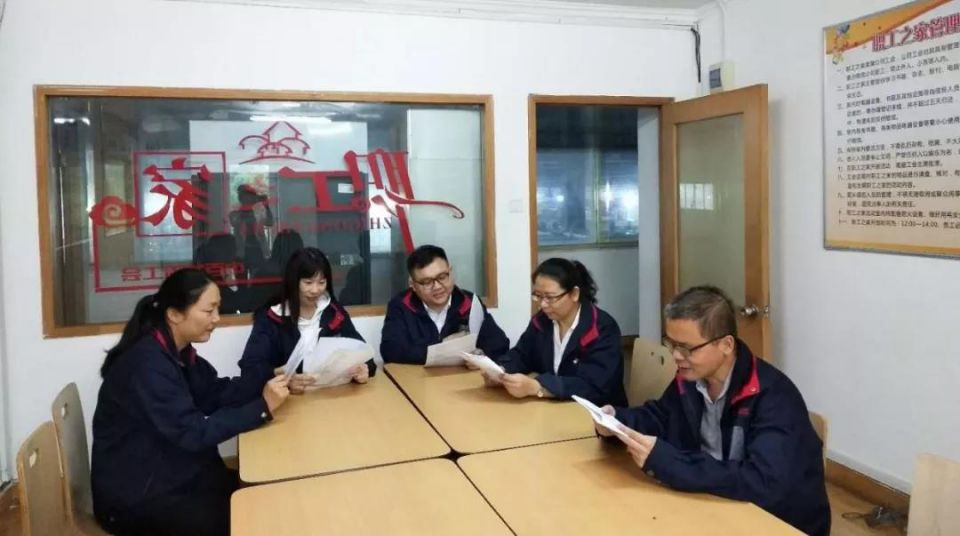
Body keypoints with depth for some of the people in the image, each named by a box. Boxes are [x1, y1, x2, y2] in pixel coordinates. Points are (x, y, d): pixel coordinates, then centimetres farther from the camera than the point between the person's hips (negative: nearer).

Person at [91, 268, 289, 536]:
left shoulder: (178, 351, 3)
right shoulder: (147, 363, -25)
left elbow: (215, 393, 3)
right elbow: (193, 433, -27)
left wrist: (270, 383, -12)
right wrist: (262, 407, -27)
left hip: (169, 474, 8)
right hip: (134, 497, -8)